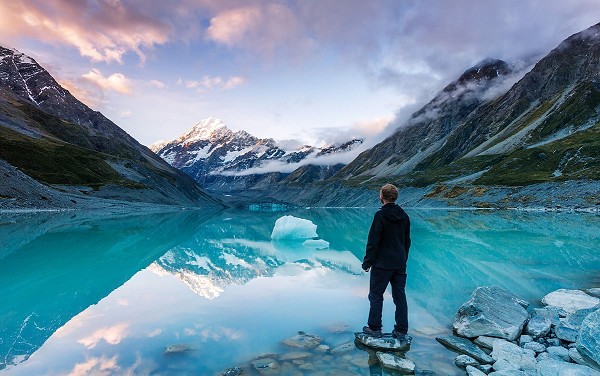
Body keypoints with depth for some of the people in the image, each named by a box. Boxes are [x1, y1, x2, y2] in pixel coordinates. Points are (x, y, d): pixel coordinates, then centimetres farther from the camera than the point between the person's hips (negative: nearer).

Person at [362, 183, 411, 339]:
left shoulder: (380, 215, -15)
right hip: (400, 264, 7)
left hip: (382, 264, -6)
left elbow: (373, 242, -15)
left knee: (376, 295, 6)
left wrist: (367, 262, -8)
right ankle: (401, 331, 18)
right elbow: (407, 241, 15)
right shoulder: (404, 215, 7)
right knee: (400, 296, 12)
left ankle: (374, 328, 14)